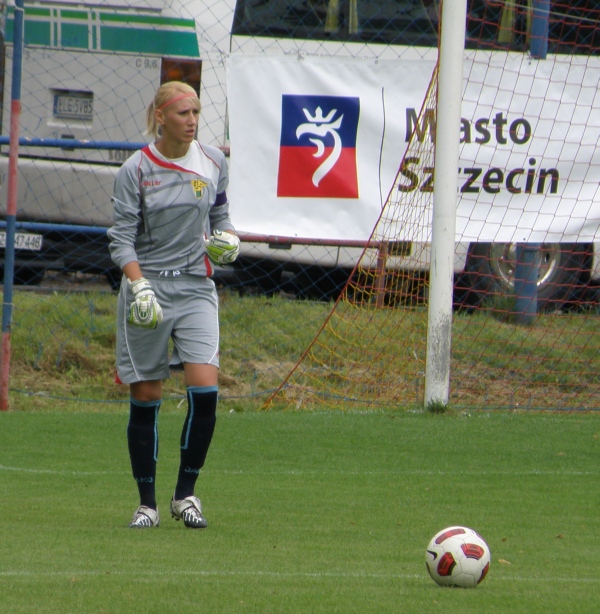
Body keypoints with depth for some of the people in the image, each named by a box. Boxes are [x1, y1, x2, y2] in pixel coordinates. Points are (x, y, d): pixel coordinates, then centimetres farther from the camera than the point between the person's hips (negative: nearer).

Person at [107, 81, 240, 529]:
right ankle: (147, 503, 13)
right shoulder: (136, 169, -5)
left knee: (205, 390, -13)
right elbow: (121, 237, -7)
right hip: (148, 286, -2)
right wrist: (138, 283, -22)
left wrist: (226, 239, -3)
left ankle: (186, 493, 2)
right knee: (145, 399, 2)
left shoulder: (213, 162, 5)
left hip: (196, 287, 2)